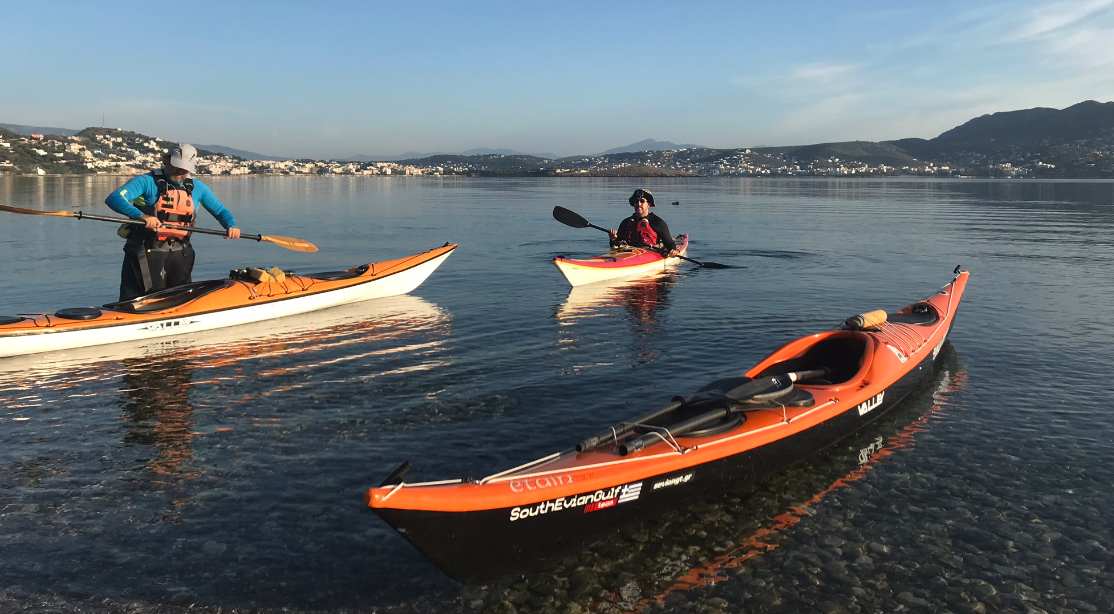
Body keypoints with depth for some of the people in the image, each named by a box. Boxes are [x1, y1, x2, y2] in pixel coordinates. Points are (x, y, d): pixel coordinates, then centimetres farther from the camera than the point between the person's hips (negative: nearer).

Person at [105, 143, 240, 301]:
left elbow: (221, 211, 16)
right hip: (147, 252, -4)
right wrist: (142, 215, -36)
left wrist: (231, 226, -7)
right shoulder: (147, 181, -6)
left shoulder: (197, 188, 9)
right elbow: (113, 198, -18)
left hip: (179, 255, 5)